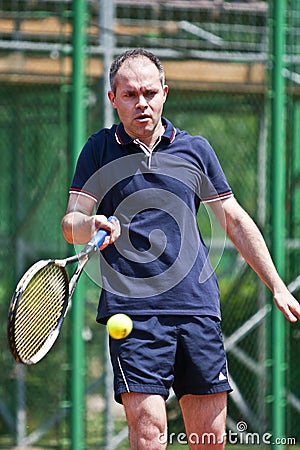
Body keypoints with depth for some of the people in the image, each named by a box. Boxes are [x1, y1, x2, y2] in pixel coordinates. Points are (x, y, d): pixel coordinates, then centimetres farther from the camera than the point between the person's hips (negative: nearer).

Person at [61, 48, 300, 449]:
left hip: (198, 308, 3)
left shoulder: (195, 149, 12)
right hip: (132, 309, -3)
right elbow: (71, 224, 3)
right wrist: (92, 225, -21)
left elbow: (235, 222, 18)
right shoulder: (99, 151, 7)